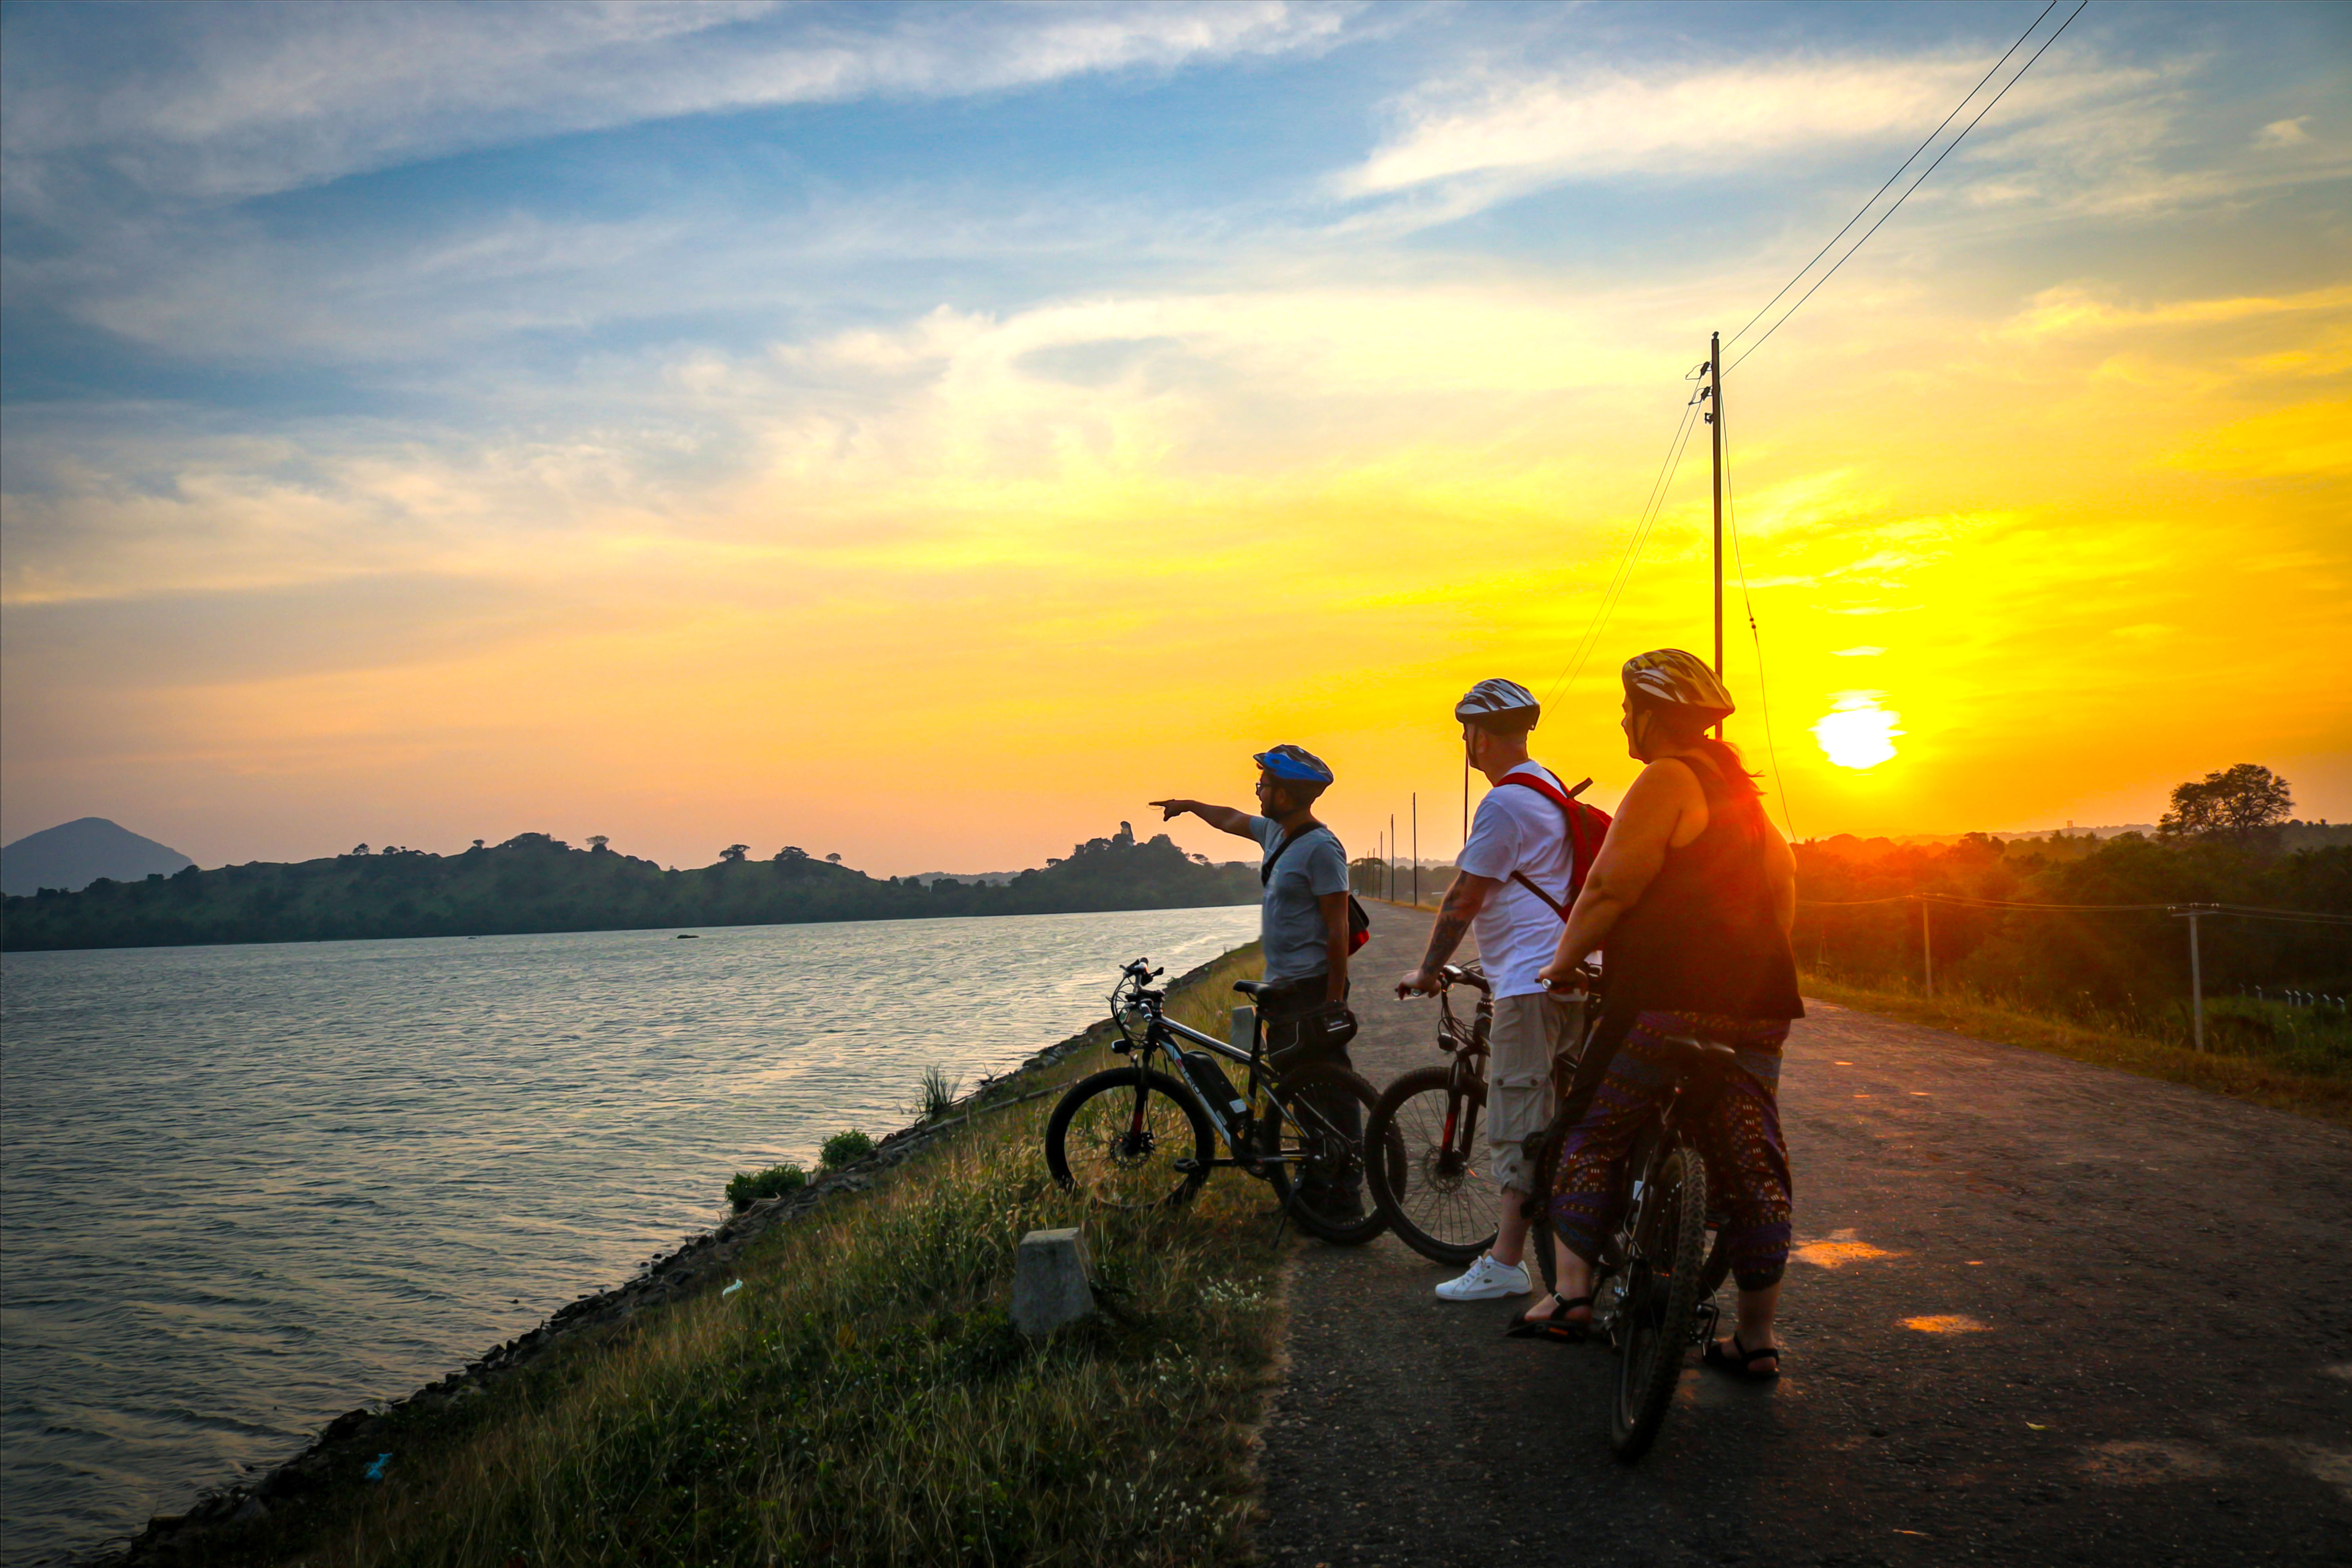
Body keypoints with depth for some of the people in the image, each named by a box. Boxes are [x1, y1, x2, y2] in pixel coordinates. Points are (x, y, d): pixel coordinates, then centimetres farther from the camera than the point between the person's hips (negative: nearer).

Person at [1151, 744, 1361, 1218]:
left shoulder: (1320, 848, -15)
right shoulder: (1276, 833, 12)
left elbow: (1338, 928, -17)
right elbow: (1232, 820, 35)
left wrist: (1335, 1000, -19)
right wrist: (1188, 805, 48)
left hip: (1313, 988, -10)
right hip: (1284, 988, 10)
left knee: (1330, 1092, -7)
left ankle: (1345, 1197, -3)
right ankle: (1315, 1186, 23)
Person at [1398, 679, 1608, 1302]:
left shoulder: (1506, 802, -14)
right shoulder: (1548, 788, 19)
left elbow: (1464, 899, -11)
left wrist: (1428, 971, 0)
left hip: (1530, 981, -10)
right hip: (1565, 972, 10)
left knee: (1517, 1123, -8)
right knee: (1557, 1121, 15)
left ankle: (1505, 1263, -5)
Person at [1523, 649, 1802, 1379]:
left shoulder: (1666, 780, -9)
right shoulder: (1742, 787, 19)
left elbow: (1611, 888, -13)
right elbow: (1783, 885, 22)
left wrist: (1563, 961, -2)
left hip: (1666, 998, -8)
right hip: (1758, 1003, 8)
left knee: (1589, 1134, 6)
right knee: (1751, 1166, 10)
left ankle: (1571, 1292, 3)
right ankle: (1756, 1339, 17)